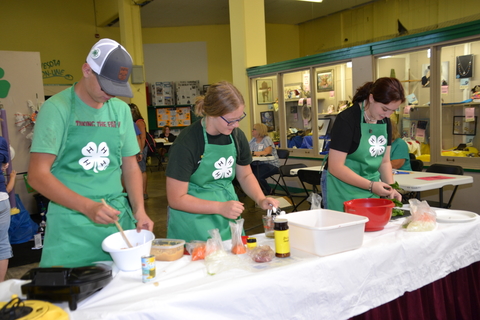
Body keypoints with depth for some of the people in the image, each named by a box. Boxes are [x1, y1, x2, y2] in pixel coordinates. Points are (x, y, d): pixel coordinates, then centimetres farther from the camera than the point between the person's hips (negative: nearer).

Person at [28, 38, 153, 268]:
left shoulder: (121, 110, 5)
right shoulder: (57, 108, -9)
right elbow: (38, 175, -13)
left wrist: (139, 210, -4)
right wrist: (88, 207, -23)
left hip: (118, 217, 4)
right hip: (71, 224, -4)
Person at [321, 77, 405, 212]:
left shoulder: (385, 121, 4)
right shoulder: (347, 120, -19)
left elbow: (384, 161, 11)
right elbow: (335, 167, -21)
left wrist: (390, 188, -5)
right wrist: (370, 185, -24)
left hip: (371, 190, 7)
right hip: (342, 188, -6)